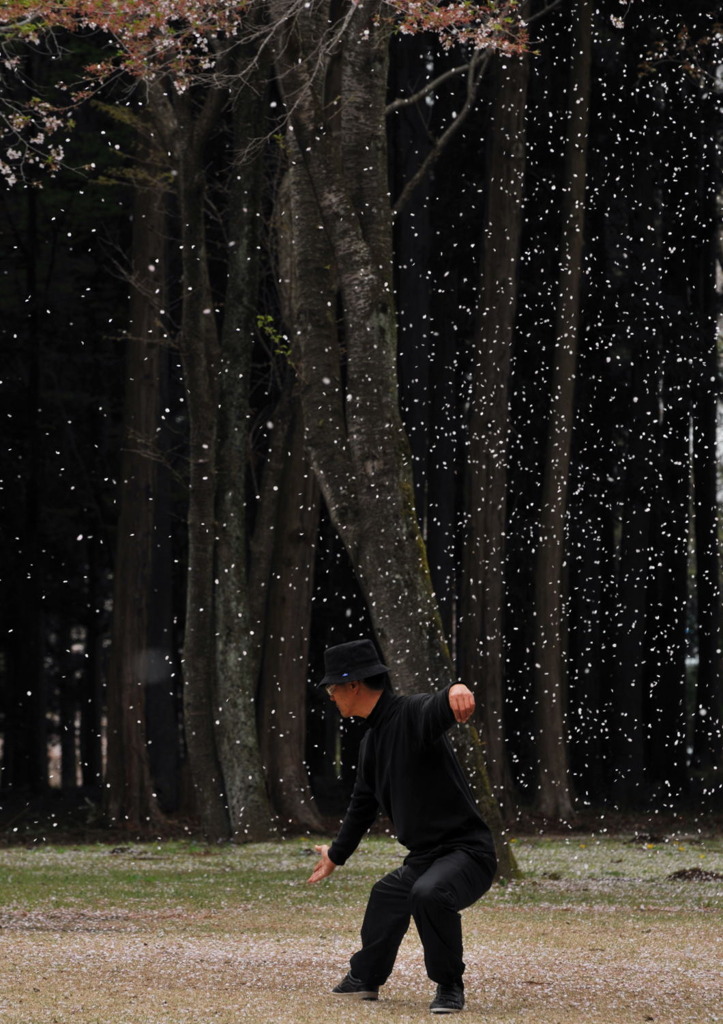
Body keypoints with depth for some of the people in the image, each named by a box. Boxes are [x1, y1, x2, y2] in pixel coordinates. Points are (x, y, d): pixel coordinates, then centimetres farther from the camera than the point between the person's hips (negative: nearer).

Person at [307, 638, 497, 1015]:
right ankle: (365, 977, 50)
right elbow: (363, 804, 30)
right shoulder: (372, 741, 14)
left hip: (467, 853, -10)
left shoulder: (412, 713, -16)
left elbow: (437, 708, -42)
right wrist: (337, 854, 42)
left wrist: (455, 691, -67)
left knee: (429, 893, -35)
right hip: (422, 859, 10)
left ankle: (450, 987, -18)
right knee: (384, 900, 26)